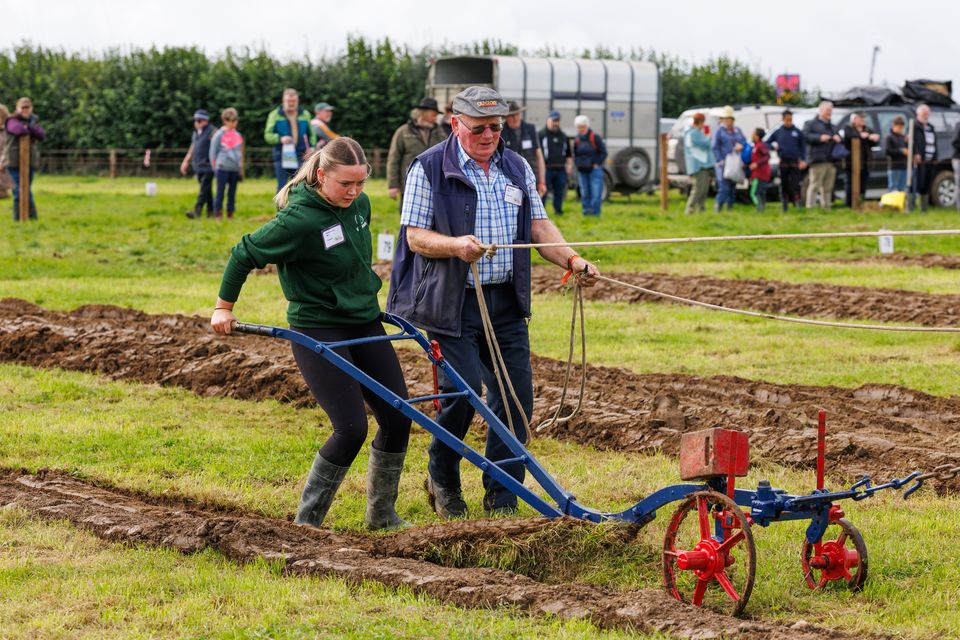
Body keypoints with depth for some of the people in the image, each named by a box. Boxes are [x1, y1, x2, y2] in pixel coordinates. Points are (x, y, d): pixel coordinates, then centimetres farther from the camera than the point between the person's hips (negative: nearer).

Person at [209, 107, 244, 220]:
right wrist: (214, 167, -2)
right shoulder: (219, 135, -2)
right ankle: (219, 215, 2)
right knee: (220, 191, -3)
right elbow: (213, 151, 1)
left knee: (232, 192, 7)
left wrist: (240, 165, 14)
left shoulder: (238, 135, 12)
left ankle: (230, 215, 12)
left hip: (235, 168, 5)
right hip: (223, 167, -5)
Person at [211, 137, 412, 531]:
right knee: (352, 428, -14)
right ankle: (307, 522, 1)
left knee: (398, 419, 4)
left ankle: (382, 515, 21)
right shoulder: (299, 220, -23)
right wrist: (223, 308, -2)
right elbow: (245, 254, -11)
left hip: (364, 323, 8)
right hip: (317, 331, -8)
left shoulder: (360, 205, 1)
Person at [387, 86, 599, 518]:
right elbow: (415, 236, -7)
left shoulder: (517, 168, 12)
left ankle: (501, 500, 12)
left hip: (506, 303, 5)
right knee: (462, 393, -11)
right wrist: (456, 245, -26)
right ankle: (442, 480, 16)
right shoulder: (429, 169, -4)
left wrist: (572, 260, -5)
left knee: (516, 398, 1)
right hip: (453, 304, -5)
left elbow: (538, 226, 12)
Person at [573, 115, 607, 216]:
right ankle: (586, 211, 12)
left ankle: (595, 212, -10)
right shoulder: (577, 140, 11)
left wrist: (597, 164, -9)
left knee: (596, 193, -10)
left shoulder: (595, 137, -4)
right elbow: (575, 155, 23)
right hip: (582, 171, 5)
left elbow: (603, 152, -3)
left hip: (594, 169, -5)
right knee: (584, 194, 6)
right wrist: (577, 164, 7)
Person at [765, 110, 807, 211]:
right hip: (783, 163, 1)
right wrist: (774, 146, -7)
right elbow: (766, 143, 13)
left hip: (794, 163, -1)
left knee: (795, 185, -8)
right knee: (784, 186, 5)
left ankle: (799, 205, -10)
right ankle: (785, 206, 12)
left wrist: (803, 160, -4)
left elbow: (803, 147, 8)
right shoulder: (777, 132, 7)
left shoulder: (797, 132, 6)